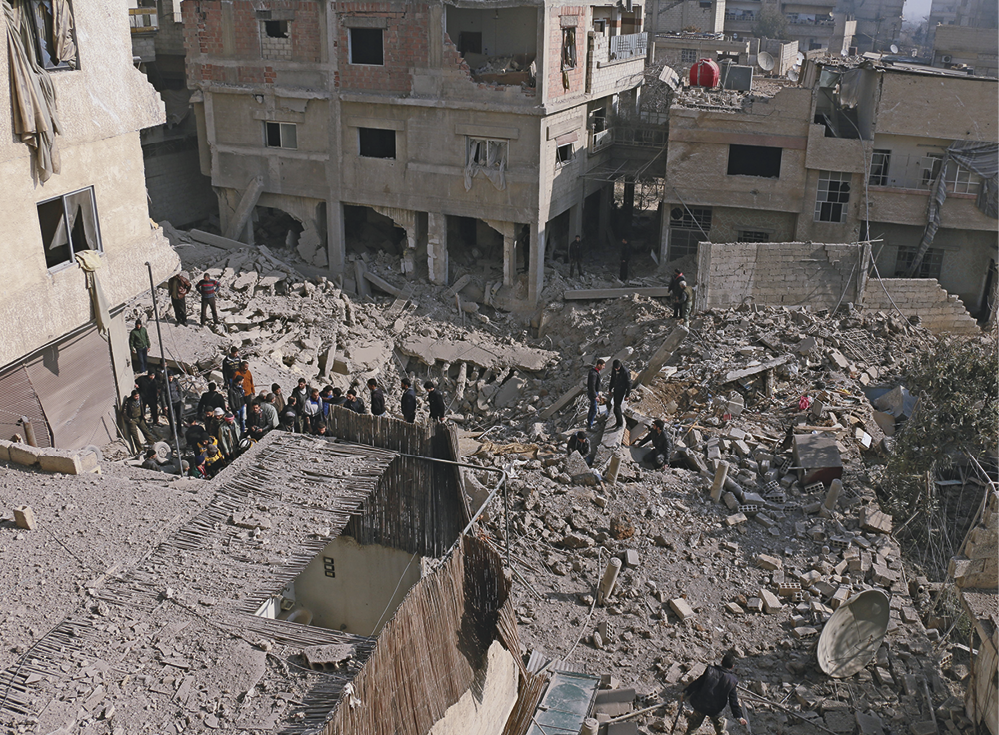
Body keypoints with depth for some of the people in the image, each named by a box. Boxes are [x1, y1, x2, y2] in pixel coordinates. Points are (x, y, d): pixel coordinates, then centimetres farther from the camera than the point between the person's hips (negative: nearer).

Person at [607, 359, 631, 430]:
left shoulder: (625, 372, -25)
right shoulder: (613, 369, -4)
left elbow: (629, 384, -17)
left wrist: (627, 395, -13)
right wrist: (610, 389, 19)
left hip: (621, 391, -7)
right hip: (615, 390, 7)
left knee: (616, 408, -8)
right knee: (617, 406, 15)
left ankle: (620, 423, 5)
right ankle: (618, 422, 28)